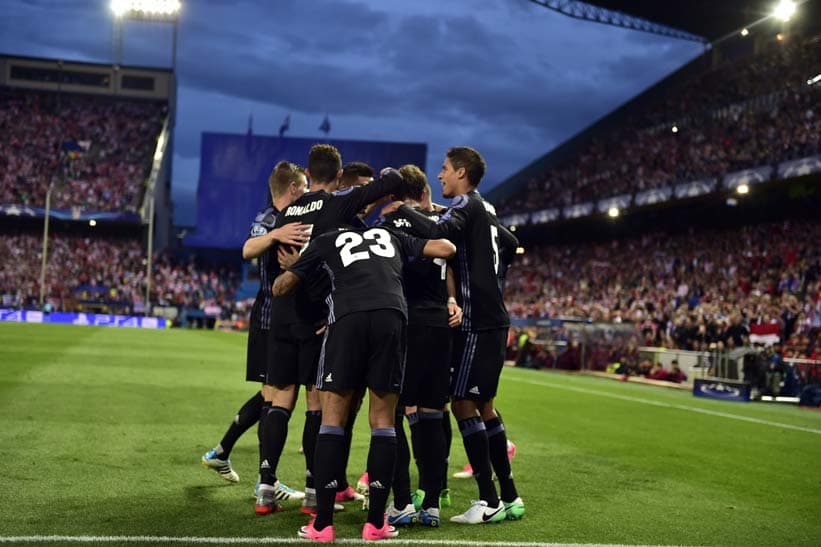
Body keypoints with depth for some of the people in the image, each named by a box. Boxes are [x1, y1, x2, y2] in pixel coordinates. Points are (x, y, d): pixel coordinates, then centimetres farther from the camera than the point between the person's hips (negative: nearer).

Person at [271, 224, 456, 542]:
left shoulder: (327, 242, 26)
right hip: (392, 316, 1)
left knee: (333, 417, 6)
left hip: (347, 317, -1)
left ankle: (323, 524, 3)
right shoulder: (391, 236, 31)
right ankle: (376, 522, 8)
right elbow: (447, 248, 29)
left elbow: (281, 287, 27)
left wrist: (280, 280, 49)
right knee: (383, 420, 9)